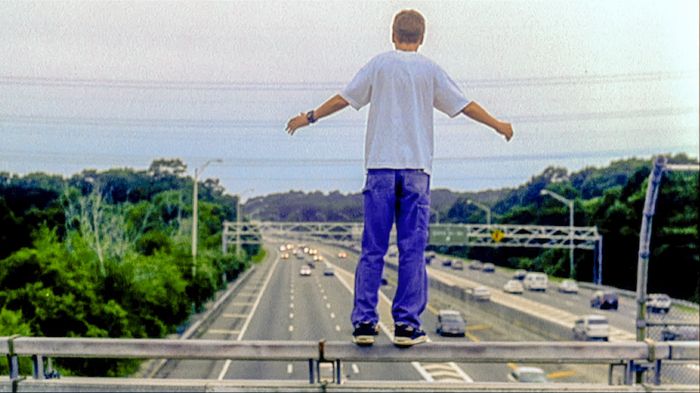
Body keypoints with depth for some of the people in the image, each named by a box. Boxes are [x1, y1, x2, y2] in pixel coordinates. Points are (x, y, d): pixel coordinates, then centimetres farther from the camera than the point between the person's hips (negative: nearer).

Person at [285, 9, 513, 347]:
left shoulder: (380, 64, 5)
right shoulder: (430, 70, 7)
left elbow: (345, 98, 4)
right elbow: (464, 105, 11)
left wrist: (310, 117, 17)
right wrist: (498, 125, 26)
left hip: (380, 166, 0)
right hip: (416, 168, 0)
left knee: (372, 250, 3)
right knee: (412, 250, 2)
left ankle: (364, 322, 2)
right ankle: (407, 324, 1)